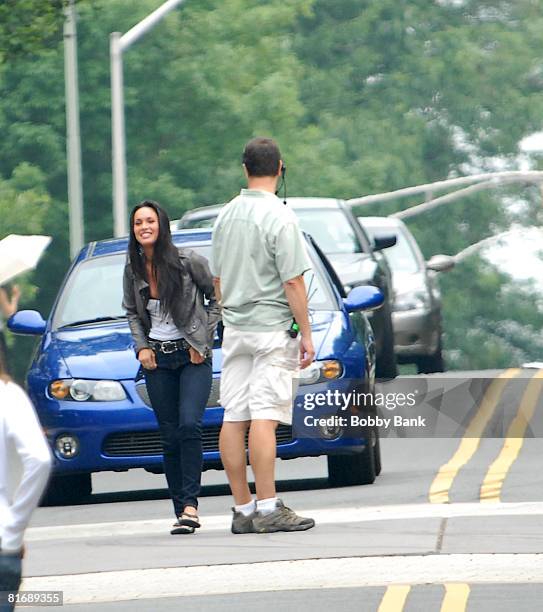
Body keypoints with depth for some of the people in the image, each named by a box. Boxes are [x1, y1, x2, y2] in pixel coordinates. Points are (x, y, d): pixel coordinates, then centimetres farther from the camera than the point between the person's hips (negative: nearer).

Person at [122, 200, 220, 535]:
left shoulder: (189, 262, -9)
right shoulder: (133, 269, 3)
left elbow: (217, 299, 1)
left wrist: (203, 341, -5)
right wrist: (141, 346, 4)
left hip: (192, 356, -4)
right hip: (157, 359, 4)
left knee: (189, 425, -20)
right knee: (170, 436, 2)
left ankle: (190, 503, -17)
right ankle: (182, 510, 5)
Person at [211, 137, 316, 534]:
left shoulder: (227, 216, 9)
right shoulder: (278, 217, -12)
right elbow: (293, 281, -14)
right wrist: (306, 333, -9)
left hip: (235, 330, 7)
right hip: (272, 328, -7)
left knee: (233, 418, 4)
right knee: (264, 416, -10)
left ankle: (243, 509, 6)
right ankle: (268, 508, -13)